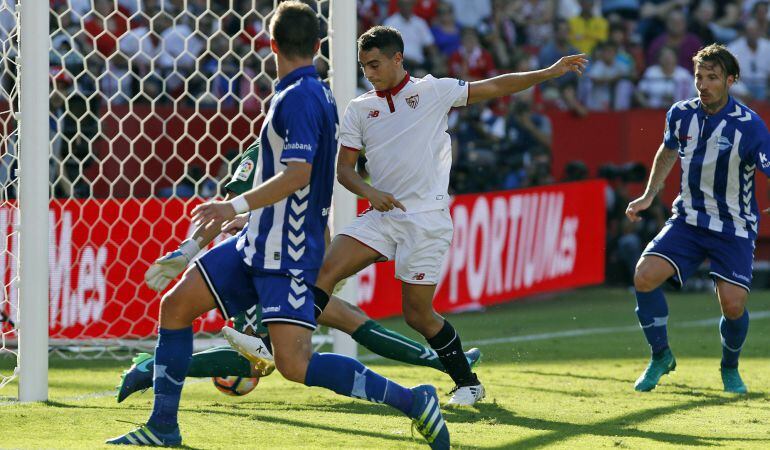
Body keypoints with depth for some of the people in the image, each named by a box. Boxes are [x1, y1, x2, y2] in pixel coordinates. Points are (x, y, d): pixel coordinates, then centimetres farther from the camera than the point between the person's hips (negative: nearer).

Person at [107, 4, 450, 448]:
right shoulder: (319, 93, 13)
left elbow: (298, 174, -27)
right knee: (176, 305, 9)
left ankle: (413, 400, -12)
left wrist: (238, 206, -30)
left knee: (295, 364, -18)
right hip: (259, 243, 10)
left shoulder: (298, 98, -16)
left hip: (288, 255, -10)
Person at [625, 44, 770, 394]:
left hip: (734, 228, -3)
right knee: (645, 275, -17)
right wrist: (649, 195, 20)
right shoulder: (681, 115, -2)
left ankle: (730, 368, 17)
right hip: (688, 218, 4)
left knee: (733, 304, -16)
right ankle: (660, 356, 5)